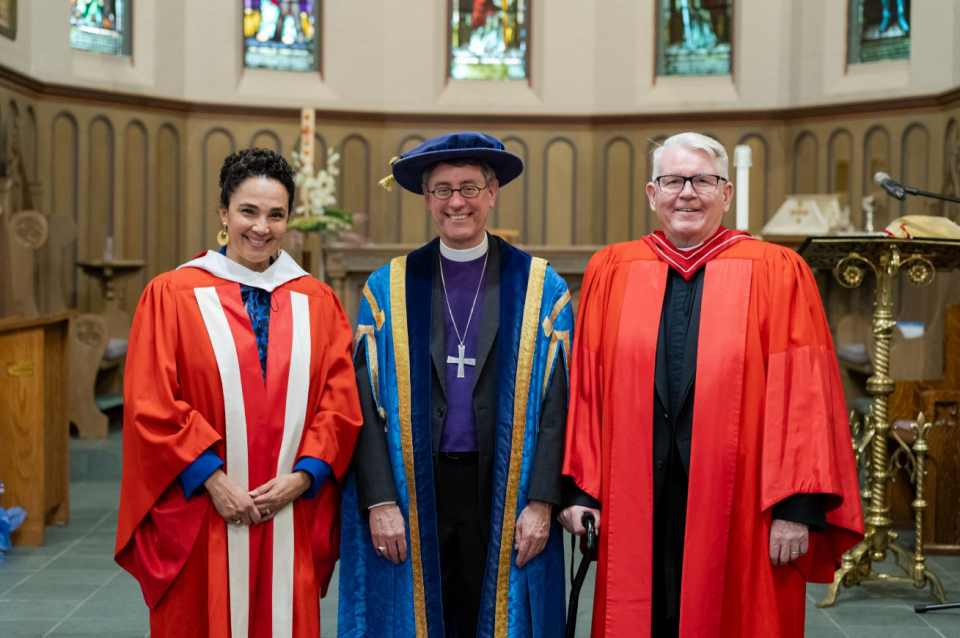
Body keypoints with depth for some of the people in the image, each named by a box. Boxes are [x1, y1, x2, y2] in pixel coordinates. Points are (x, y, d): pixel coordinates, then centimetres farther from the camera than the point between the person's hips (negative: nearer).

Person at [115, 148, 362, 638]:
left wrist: (302, 476, -8)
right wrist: (213, 479, -12)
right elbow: (151, 405, -5)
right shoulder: (171, 295, 1)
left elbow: (341, 402, 4)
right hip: (200, 519, -2)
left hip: (291, 518, 2)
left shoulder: (318, 303, 9)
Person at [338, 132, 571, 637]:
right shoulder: (386, 290, 5)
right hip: (414, 495, 1)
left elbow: (557, 403, -1)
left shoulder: (542, 288, 3)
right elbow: (366, 404, 1)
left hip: (506, 495, 0)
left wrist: (541, 501, -9)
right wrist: (380, 501, -8)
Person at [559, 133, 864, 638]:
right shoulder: (610, 272, 7)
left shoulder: (776, 274, 0)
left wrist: (798, 505, -9)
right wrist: (579, 489, 3)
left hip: (738, 508, -2)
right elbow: (585, 388, 7)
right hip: (635, 509, 2)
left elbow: (803, 398, -4)